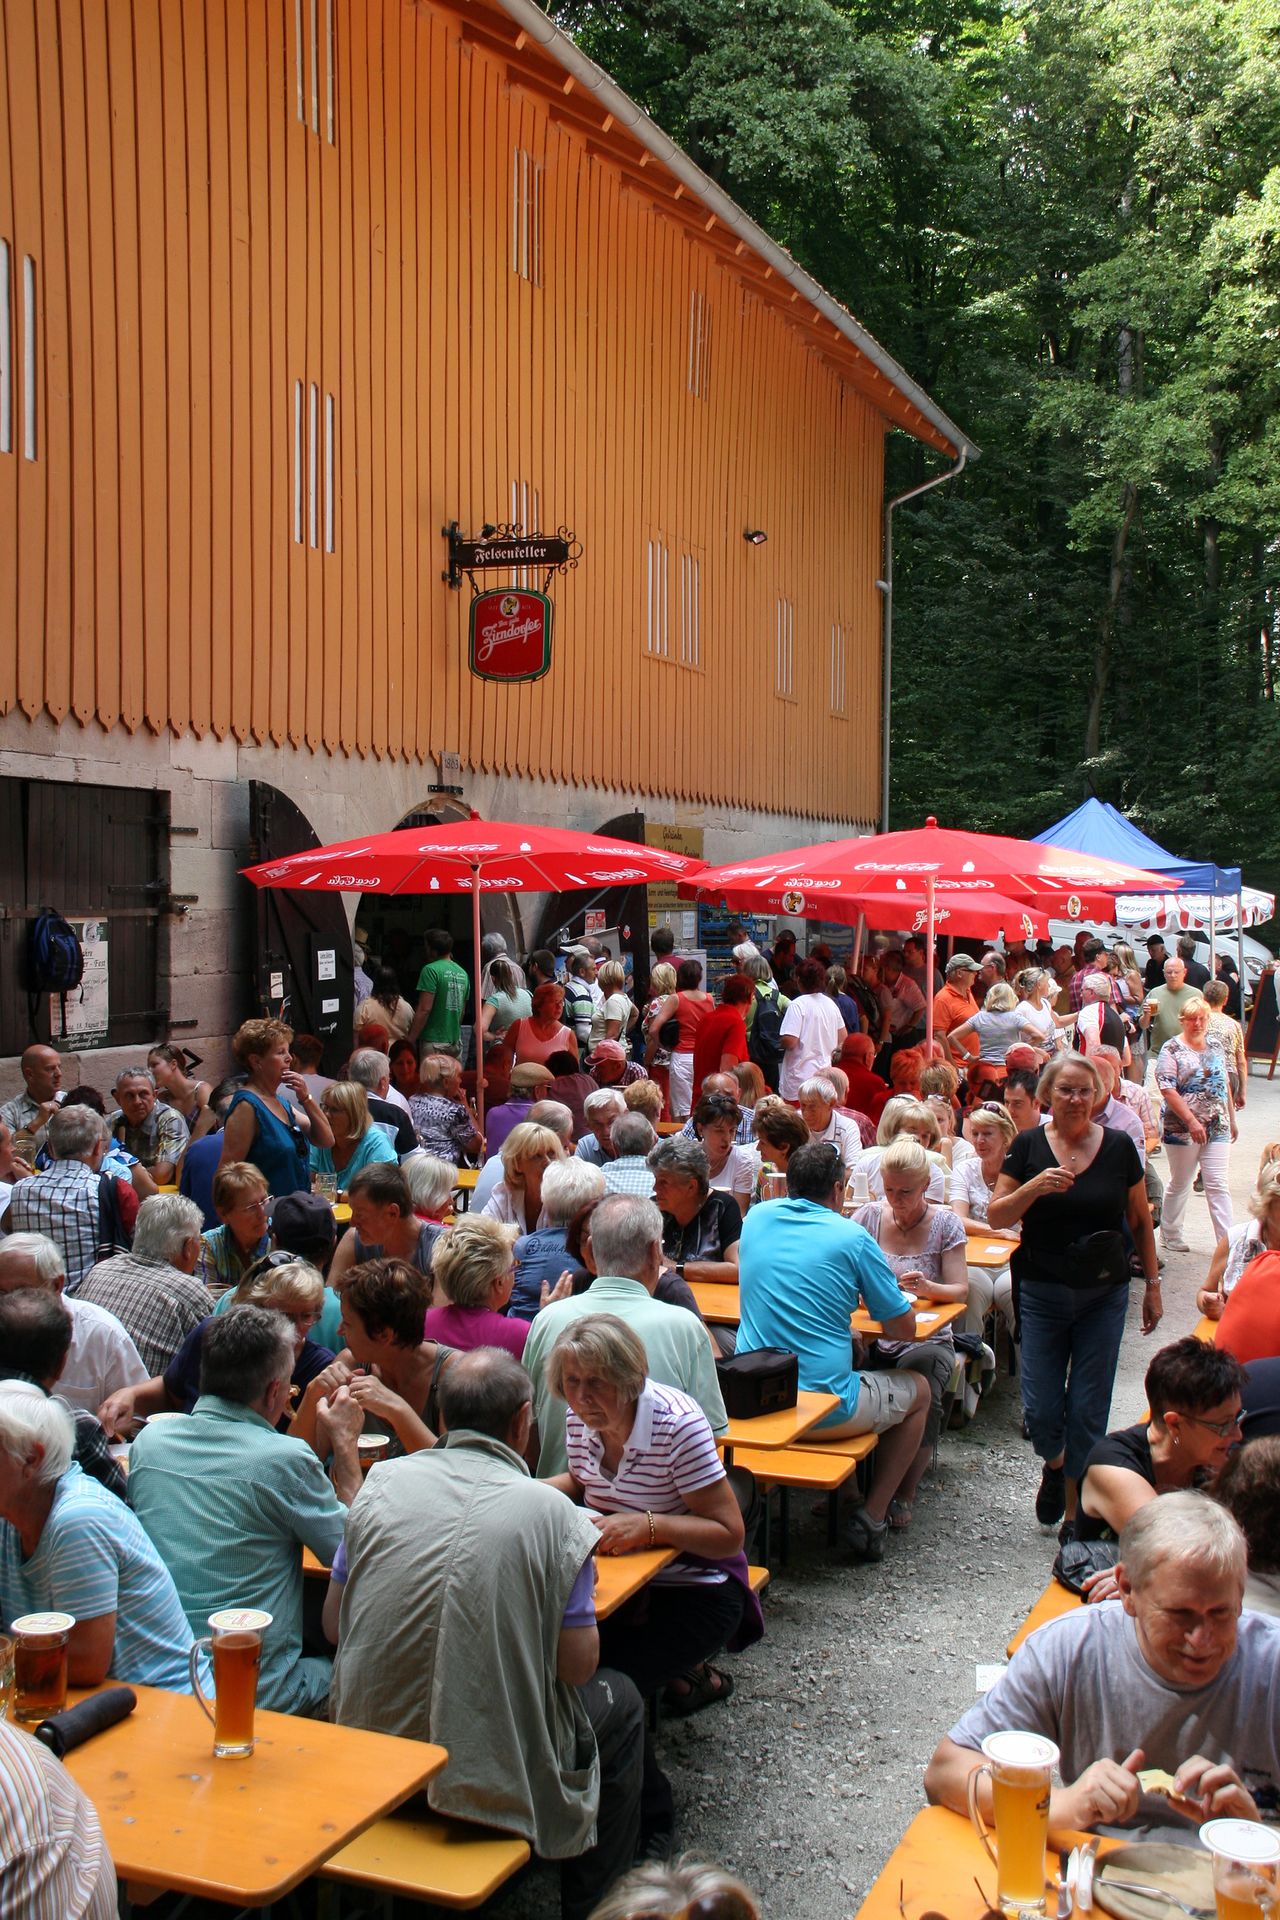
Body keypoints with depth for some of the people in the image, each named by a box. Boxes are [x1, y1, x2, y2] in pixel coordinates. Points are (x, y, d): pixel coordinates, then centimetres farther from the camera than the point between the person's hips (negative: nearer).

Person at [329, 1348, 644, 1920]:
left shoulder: (382, 1481, -3)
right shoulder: (549, 1511, -13)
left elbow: (335, 1622, 5)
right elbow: (577, 1664, -9)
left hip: (369, 1759, 5)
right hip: (491, 1780, -5)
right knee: (619, 1702, 24)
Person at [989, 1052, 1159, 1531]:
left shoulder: (1118, 1147, -2)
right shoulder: (1028, 1146, -3)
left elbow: (1140, 1222, 8)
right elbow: (996, 1217, -4)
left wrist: (1153, 1284, 9)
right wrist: (1033, 1188, -21)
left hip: (1103, 1294, 0)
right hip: (1042, 1292, 0)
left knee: (1088, 1408, 2)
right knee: (1040, 1409, 0)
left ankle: (1075, 1509, 20)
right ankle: (1054, 1465, 34)